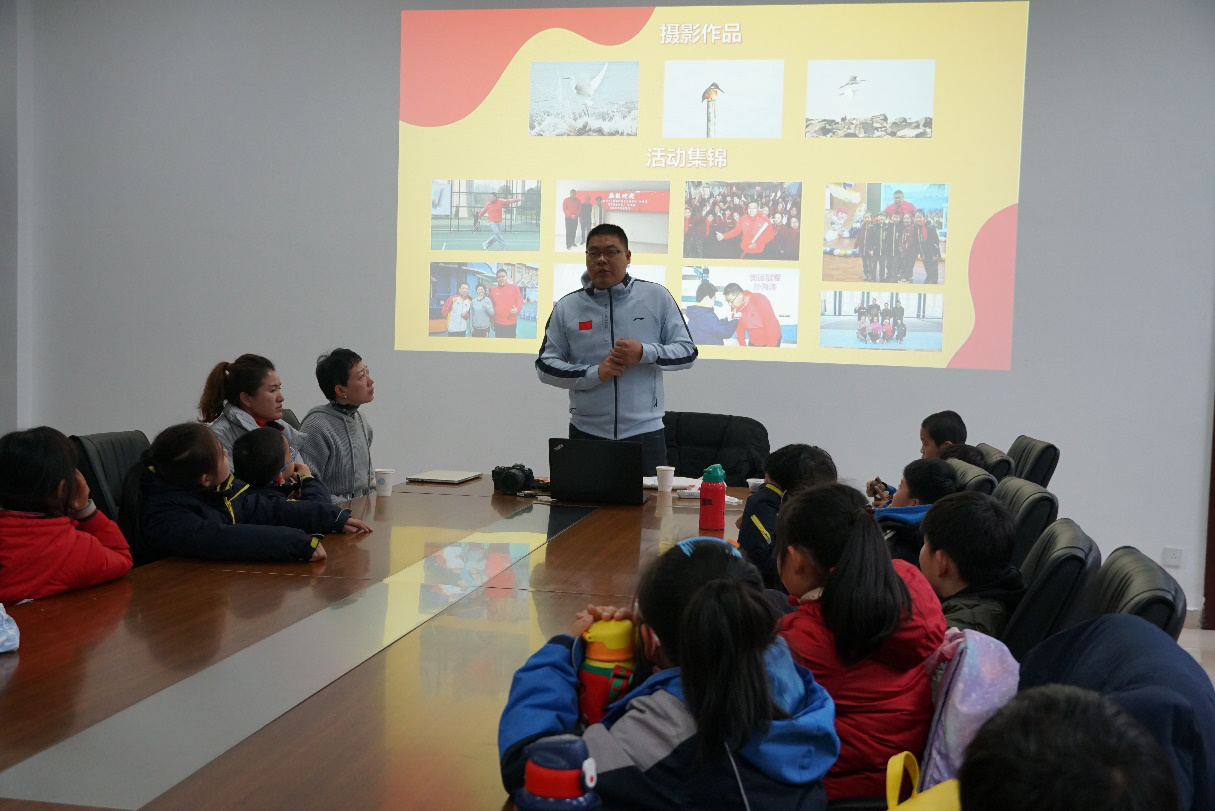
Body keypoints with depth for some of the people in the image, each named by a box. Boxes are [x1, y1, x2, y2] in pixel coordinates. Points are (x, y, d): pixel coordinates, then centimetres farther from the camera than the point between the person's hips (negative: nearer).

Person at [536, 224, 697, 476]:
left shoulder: (657, 297, 2)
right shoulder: (566, 306, 5)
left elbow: (687, 351, 3)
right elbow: (545, 365, 4)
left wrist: (644, 353, -14)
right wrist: (595, 373, -11)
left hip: (644, 431, -1)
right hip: (586, 432, 1)